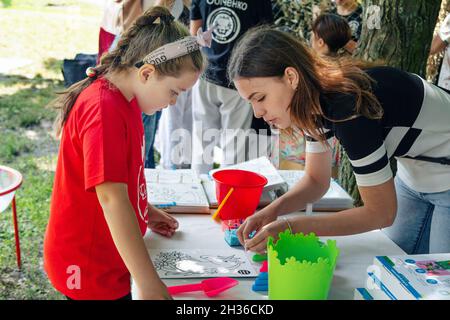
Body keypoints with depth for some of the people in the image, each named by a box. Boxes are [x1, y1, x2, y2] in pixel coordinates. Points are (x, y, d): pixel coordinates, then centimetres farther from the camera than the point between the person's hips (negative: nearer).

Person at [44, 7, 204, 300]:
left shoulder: (124, 98, 3)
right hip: (89, 268, -9)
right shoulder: (104, 109, -27)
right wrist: (148, 282, -33)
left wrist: (145, 210, 13)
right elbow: (111, 198, -33)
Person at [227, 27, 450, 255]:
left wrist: (291, 227, -28)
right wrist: (273, 209, -19)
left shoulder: (349, 109, -35)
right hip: (413, 177, 7)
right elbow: (316, 181, 0)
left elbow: (380, 213, -26)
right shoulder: (316, 99, -11)